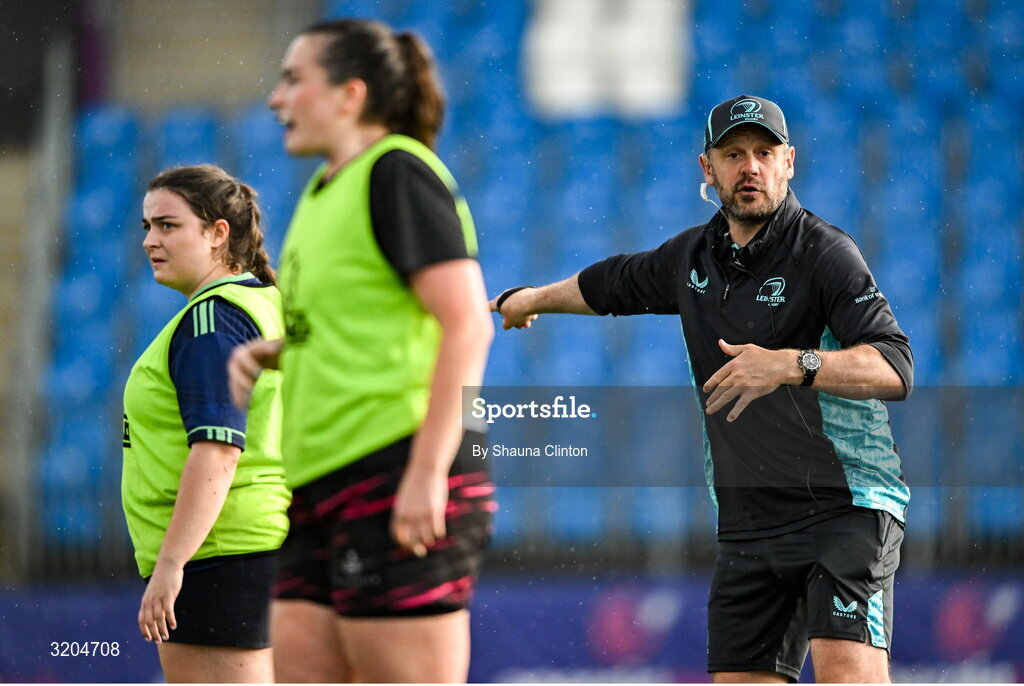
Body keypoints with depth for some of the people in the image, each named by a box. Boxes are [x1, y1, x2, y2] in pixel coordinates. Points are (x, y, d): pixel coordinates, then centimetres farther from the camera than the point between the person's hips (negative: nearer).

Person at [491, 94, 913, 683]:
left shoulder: (826, 254, -9)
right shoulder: (693, 257, 11)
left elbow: (896, 369, -21)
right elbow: (617, 282, 35)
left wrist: (793, 365, -35)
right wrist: (534, 299, 50)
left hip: (847, 507, -6)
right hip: (749, 521, 6)